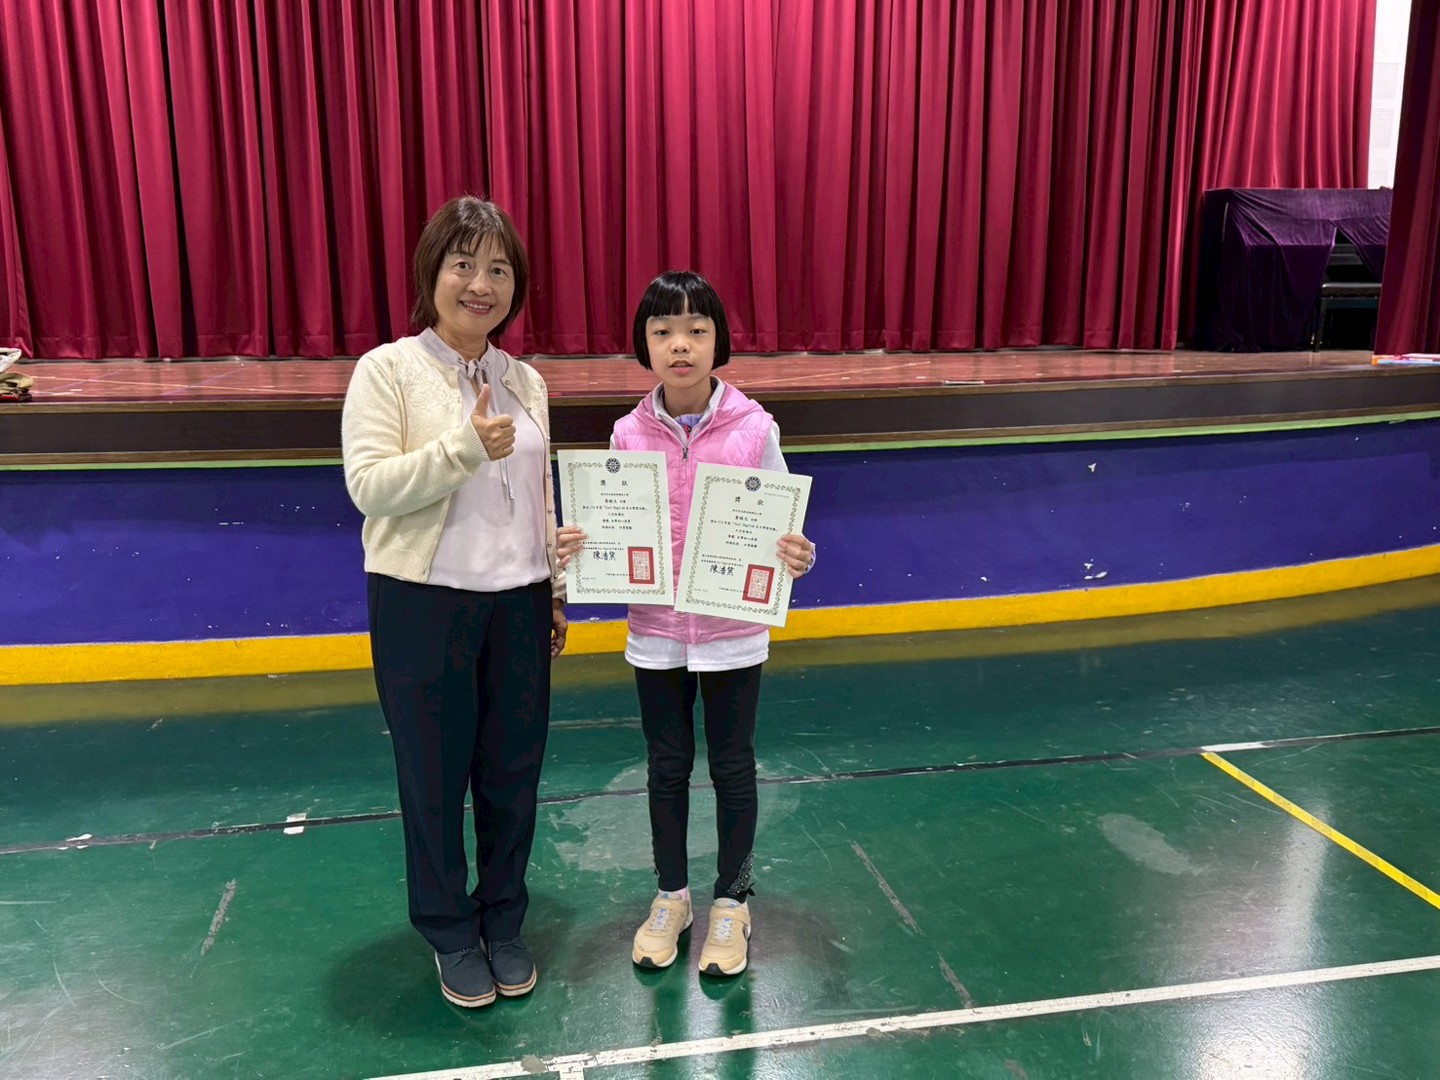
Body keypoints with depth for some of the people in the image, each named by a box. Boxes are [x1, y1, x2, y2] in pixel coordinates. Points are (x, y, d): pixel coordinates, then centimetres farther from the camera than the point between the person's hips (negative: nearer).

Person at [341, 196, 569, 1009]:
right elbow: (368, 487, -15)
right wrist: (466, 446, -25)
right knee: (435, 776, 10)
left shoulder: (526, 381, 8)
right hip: (421, 604, -4)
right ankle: (451, 932, 31)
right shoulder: (388, 369, -7)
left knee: (513, 771, 12)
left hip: (518, 603, 4)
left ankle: (504, 919, 33)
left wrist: (558, 590, 12)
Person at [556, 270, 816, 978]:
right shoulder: (629, 435, -4)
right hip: (656, 633, 2)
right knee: (667, 767, 16)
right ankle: (671, 896, 37)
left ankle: (731, 900, 33)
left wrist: (797, 559, -24)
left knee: (732, 766, 13)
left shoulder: (753, 429, -10)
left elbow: (780, 528, -3)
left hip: (732, 633, -2)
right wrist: (576, 548, -15)